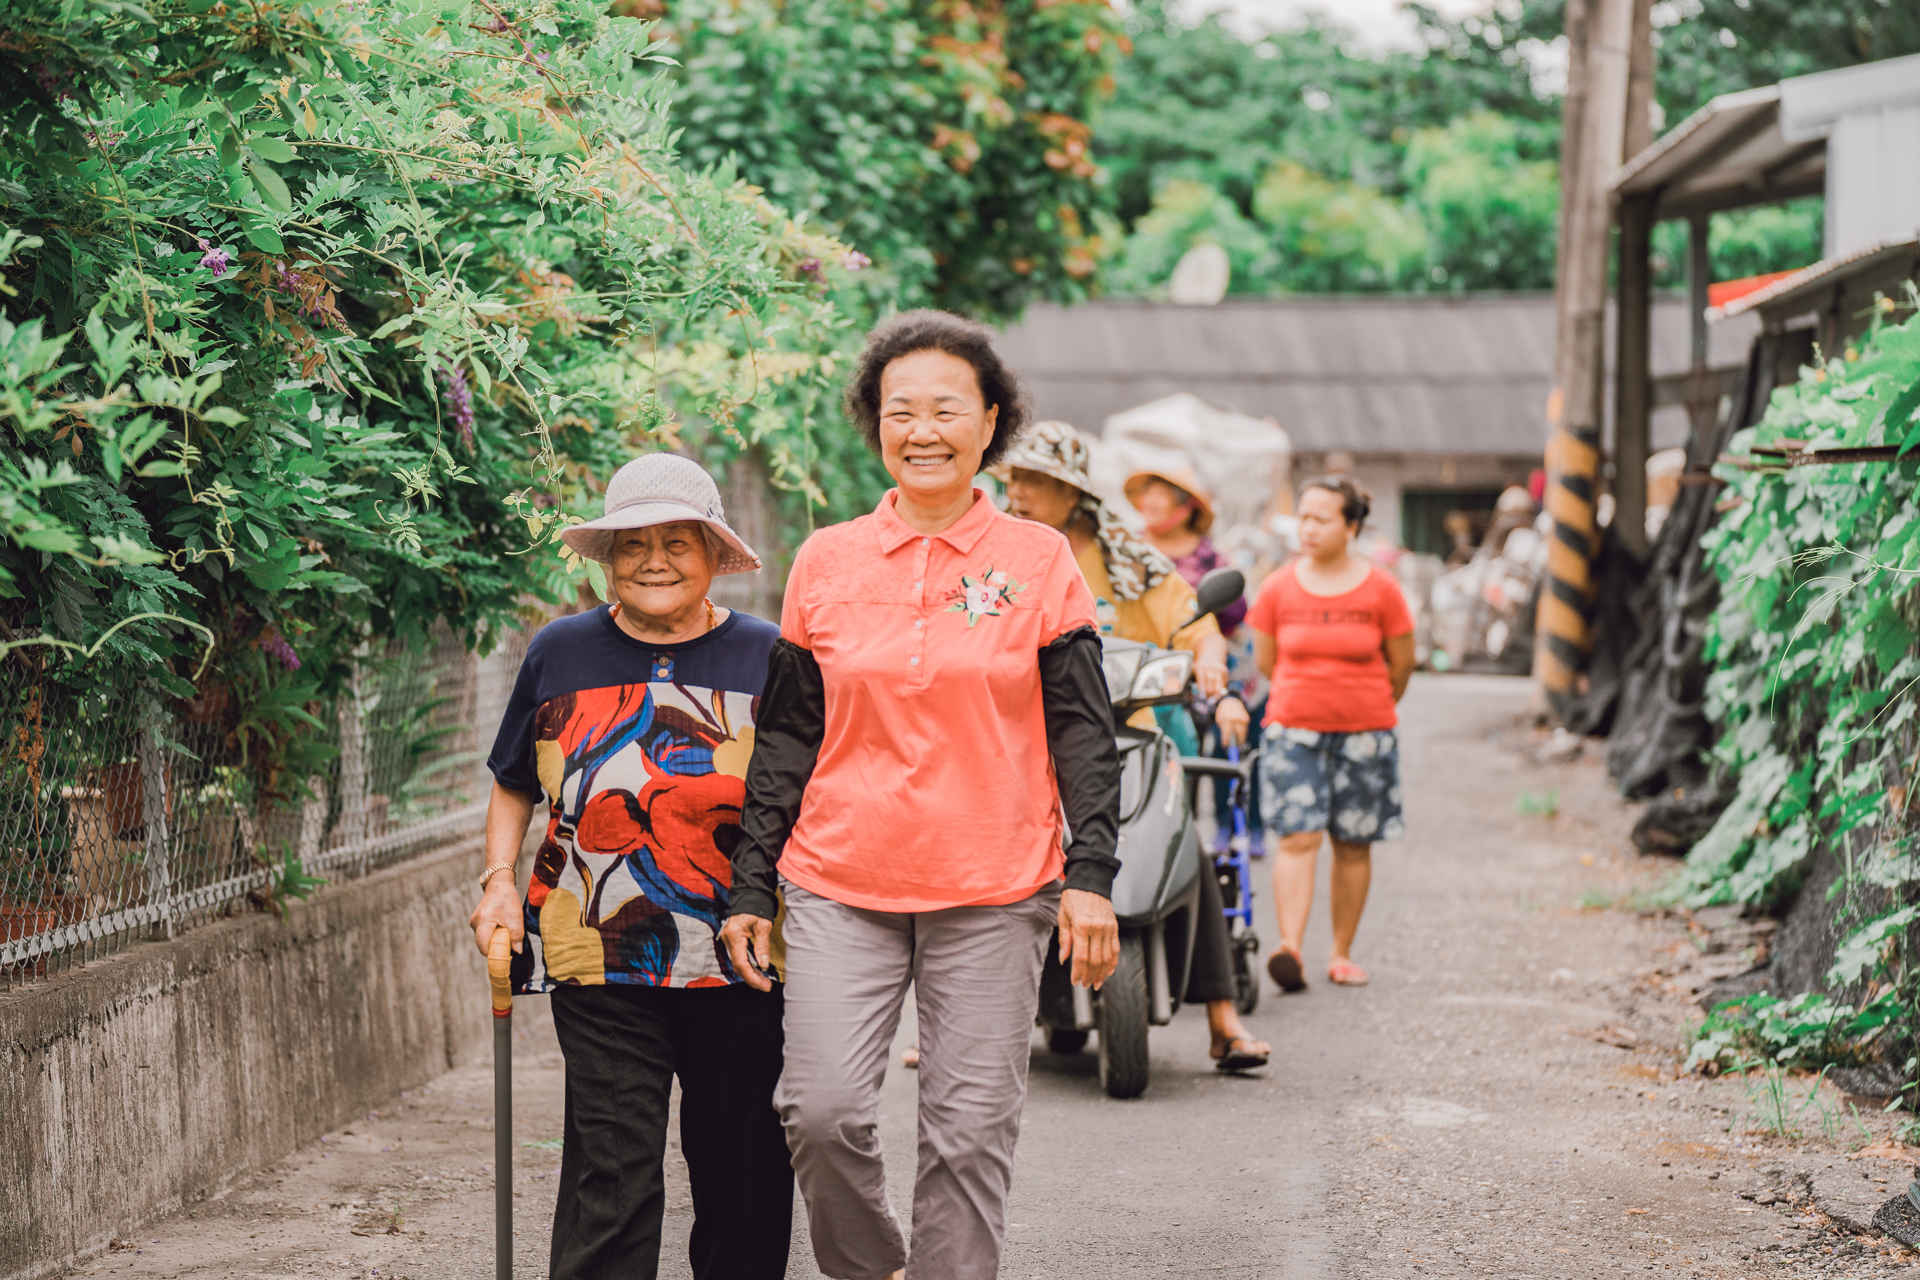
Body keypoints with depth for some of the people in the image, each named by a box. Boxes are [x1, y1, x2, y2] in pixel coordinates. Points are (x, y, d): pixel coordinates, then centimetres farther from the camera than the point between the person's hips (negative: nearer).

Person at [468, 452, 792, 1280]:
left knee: (744, 1178, 7)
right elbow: (513, 785, 20)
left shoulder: (767, 657, 4)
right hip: (599, 966, 0)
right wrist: (500, 879, 6)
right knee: (612, 1176, -6)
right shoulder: (561, 653, 8)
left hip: (741, 964, 0)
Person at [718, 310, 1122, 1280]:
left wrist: (1090, 877, -5)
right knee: (820, 1112, -9)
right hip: (841, 884, 1)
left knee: (969, 1130, 1)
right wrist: (750, 888, 7)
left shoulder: (1038, 561, 3)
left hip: (995, 893, -1)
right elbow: (786, 739, 10)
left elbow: (1082, 731, 4)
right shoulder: (826, 562, 6)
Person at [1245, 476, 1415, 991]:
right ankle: (1289, 947, -21)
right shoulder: (1278, 587, 0)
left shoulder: (1380, 589, -2)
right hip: (1293, 729, 0)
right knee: (1297, 837, -13)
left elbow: (1401, 663, 9)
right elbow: (1265, 660, 12)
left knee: (1353, 845, 6)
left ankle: (1342, 953, 16)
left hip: (1366, 732, 1)